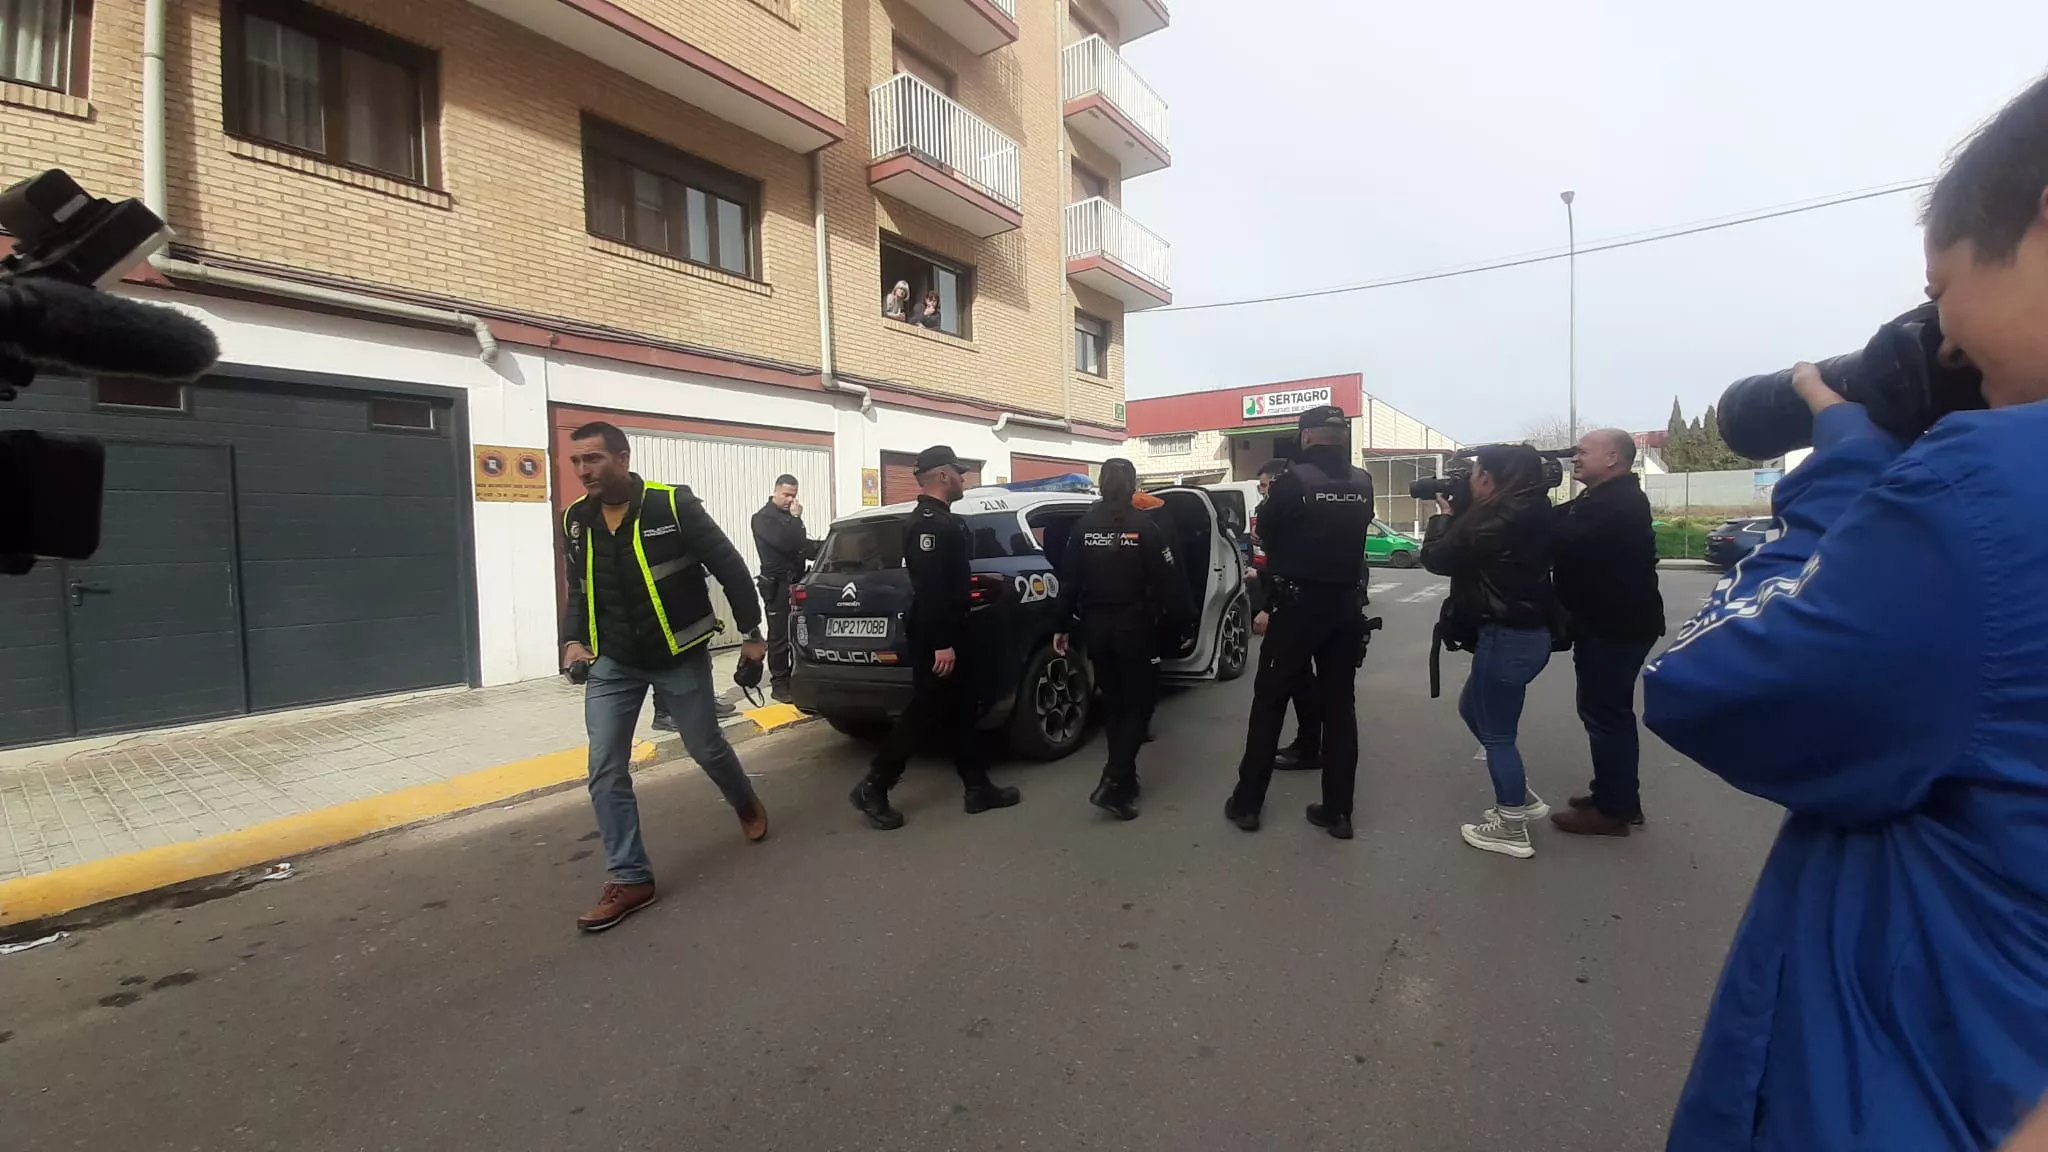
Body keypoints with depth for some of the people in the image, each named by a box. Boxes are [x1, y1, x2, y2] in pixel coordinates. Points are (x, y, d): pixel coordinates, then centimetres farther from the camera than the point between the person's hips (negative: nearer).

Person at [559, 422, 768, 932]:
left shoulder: (674, 505, -16)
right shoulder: (575, 521, 1)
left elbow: (729, 566, -10)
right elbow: (580, 590, 15)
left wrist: (751, 631, -7)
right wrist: (573, 639, -1)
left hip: (680, 656, -4)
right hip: (612, 664, 4)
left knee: (706, 749, 11)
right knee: (605, 771, -2)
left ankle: (746, 804, 44)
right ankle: (630, 878, 12)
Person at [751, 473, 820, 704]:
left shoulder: (789, 515, 15)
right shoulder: (763, 517, -9)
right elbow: (787, 543, -23)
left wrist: (818, 548, 4)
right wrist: (796, 518, -12)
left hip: (795, 582, 8)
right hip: (777, 585, -8)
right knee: (779, 636, -5)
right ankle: (779, 684, 2)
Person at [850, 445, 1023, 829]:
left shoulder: (940, 520, 14)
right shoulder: (929, 523, -19)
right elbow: (928, 587, -25)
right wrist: (941, 643, -26)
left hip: (949, 633, 10)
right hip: (935, 638, -10)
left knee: (962, 712, 13)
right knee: (923, 712, -2)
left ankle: (978, 787, 21)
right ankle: (873, 788, 10)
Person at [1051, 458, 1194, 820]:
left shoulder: (1082, 527, 1)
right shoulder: (1145, 527, -9)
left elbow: (1069, 581, 2)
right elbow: (1169, 583, -9)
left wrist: (1062, 627, 10)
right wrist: (1185, 624, 1)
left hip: (1096, 627, 4)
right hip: (1135, 627, -4)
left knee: (1113, 703, 17)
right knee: (1139, 703, 5)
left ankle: (1124, 778, 25)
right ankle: (1113, 783, -6)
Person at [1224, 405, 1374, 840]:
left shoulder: (1293, 481, -13)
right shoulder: (1363, 484, 4)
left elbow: (1265, 532, 0)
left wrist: (1274, 497, 18)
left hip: (1298, 605, -4)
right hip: (1346, 606, 5)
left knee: (1269, 702, 6)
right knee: (1339, 706, 11)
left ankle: (1247, 803, 13)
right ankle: (1337, 811, 16)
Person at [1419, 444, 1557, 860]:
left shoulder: (1499, 518, -21)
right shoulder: (1527, 512, 8)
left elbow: (1438, 558, -14)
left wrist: (1443, 515, 2)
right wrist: (1457, 515, 7)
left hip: (1506, 637, -10)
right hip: (1528, 632, 10)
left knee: (1496, 732, 4)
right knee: (1473, 709, 24)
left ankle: (1511, 829, 19)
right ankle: (1523, 798, 35)